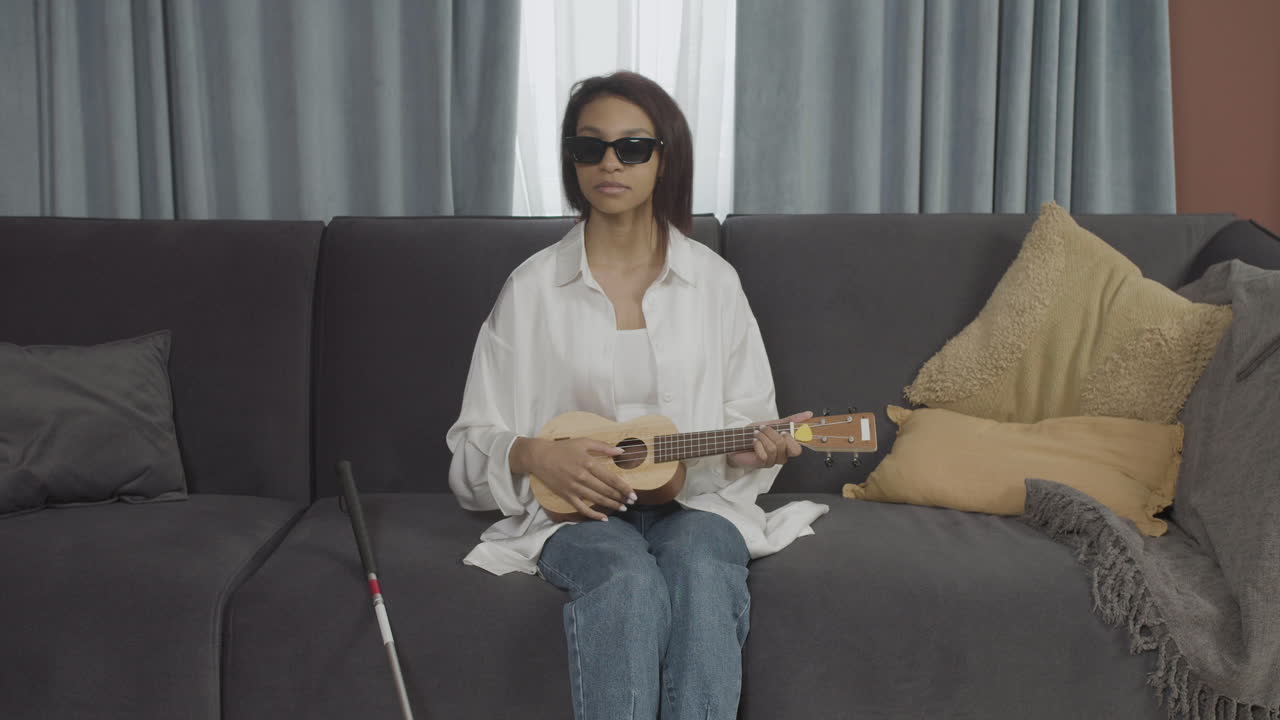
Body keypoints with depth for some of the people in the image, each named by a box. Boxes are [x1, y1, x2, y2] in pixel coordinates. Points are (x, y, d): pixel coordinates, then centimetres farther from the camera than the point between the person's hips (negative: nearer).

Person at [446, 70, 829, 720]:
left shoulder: (713, 281, 8)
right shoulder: (532, 287, 5)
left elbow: (748, 419, 12)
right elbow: (475, 441, 7)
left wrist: (756, 449, -11)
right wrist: (536, 455, -14)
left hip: (694, 499, 1)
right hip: (578, 505, -1)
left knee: (700, 568, -33)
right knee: (628, 579, -34)